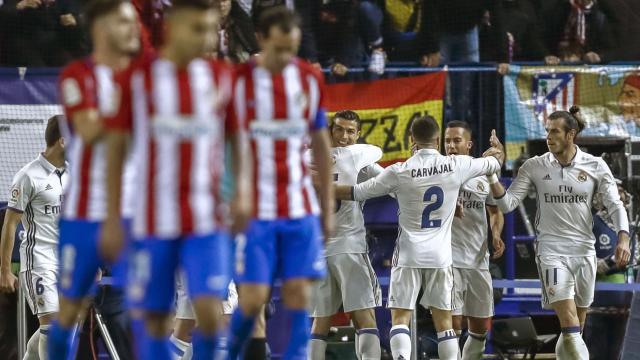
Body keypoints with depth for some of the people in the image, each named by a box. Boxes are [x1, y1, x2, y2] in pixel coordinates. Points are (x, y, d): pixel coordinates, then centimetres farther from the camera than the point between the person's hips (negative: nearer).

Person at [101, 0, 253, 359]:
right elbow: (116, 148, 3)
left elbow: (238, 138, 12)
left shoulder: (222, 76, 4)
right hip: (155, 221, -1)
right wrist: (112, 219, 0)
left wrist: (243, 189, -5)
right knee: (156, 318, 5)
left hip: (208, 222, 1)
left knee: (210, 311, -14)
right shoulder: (136, 77, -2)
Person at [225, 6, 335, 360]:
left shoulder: (310, 79, 5)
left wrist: (328, 207, 13)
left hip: (300, 211, 3)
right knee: (252, 298, -6)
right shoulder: (237, 81, -6)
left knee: (299, 296, -3)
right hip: (253, 210, -3)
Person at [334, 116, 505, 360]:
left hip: (408, 255, -2)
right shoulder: (457, 166, -4)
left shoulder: (398, 172, -9)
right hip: (440, 255, 2)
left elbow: (356, 193, 0)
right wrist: (498, 150, 40)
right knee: (444, 320, 9)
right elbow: (495, 163, 16)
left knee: (400, 318, -2)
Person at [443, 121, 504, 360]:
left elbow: (495, 211, 20)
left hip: (478, 260, 5)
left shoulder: (484, 173, 8)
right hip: (449, 259, -5)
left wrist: (496, 234, 1)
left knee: (481, 328, 10)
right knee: (453, 325, -11)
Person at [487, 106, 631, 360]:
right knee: (569, 322, -17)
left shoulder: (595, 166, 0)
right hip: (551, 251, -2)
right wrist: (492, 178, -19)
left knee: (577, 326, 10)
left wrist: (623, 238, -13)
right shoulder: (534, 167, -1)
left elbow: (615, 205, 1)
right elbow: (508, 203, -3)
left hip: (584, 250, 2)